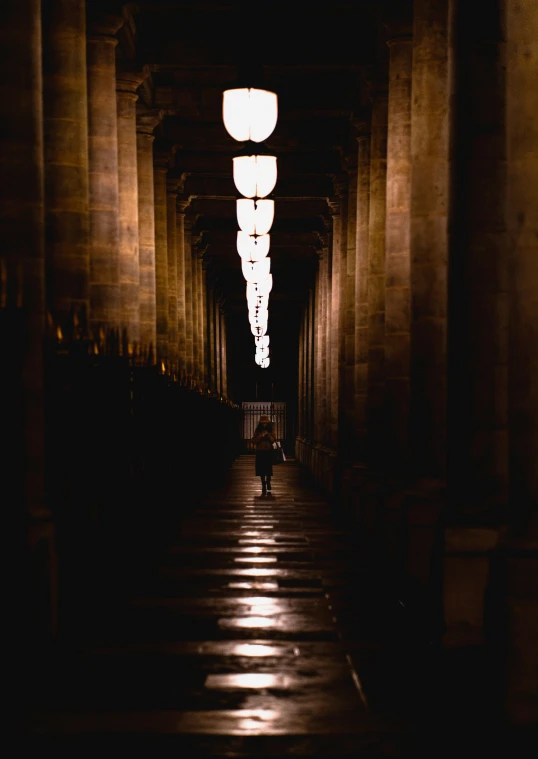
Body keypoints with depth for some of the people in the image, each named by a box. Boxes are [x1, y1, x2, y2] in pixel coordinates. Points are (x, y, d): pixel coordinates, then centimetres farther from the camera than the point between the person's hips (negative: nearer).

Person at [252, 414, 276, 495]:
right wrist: (260, 436, -14)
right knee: (261, 469, -2)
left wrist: (268, 436, -13)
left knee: (268, 468, -1)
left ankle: (268, 482, 22)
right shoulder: (257, 431, 3)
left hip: (268, 452, 0)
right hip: (260, 452, 0)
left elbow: (273, 440, 3)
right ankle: (263, 486, 4)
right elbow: (254, 441, -1)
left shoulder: (270, 430, 5)